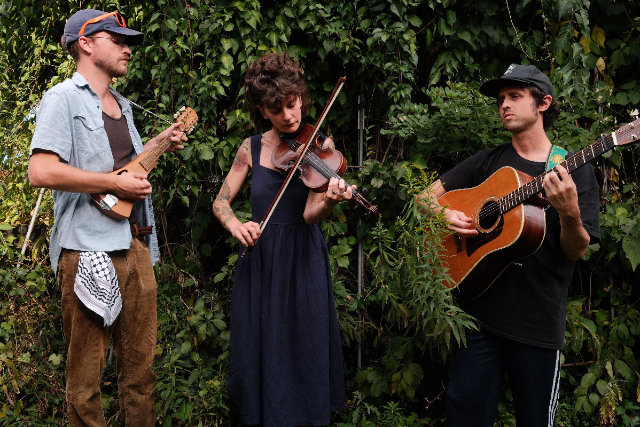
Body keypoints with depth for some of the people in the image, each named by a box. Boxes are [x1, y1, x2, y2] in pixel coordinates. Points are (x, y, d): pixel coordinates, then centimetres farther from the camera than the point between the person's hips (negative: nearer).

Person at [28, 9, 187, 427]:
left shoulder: (123, 105, 21)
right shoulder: (64, 98, -5)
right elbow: (41, 171, -18)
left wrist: (160, 141, 19)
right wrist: (117, 183, -16)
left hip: (136, 244, 8)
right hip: (89, 248, -8)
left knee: (141, 363, 12)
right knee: (87, 371, 0)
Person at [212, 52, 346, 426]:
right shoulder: (252, 148, 3)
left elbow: (308, 215, -14)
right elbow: (221, 202, 3)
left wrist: (329, 201, -37)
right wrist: (235, 224, -19)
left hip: (302, 262, -2)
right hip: (259, 261, 2)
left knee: (305, 351, 1)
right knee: (261, 351, 7)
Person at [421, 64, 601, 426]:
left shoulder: (577, 172, 1)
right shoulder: (488, 162, 9)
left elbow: (577, 252, -5)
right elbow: (429, 196, 14)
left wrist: (569, 214, -26)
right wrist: (445, 215, -8)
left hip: (539, 322, -2)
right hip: (482, 311, 2)